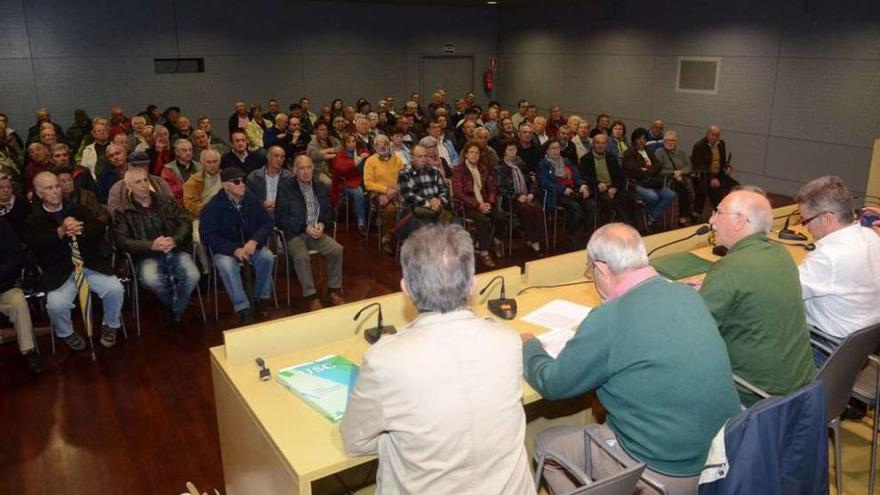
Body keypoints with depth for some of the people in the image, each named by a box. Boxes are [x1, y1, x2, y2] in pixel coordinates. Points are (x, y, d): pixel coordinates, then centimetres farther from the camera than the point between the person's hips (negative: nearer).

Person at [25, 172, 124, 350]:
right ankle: (66, 334, 7)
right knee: (56, 304, -27)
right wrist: (60, 232, -29)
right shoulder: (34, 220, 6)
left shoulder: (76, 209, 15)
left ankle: (110, 325, 9)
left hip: (91, 265, 2)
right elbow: (35, 244, -14)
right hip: (59, 272, -2)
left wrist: (81, 229, -19)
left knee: (116, 289, -20)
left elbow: (100, 229, 2)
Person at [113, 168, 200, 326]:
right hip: (147, 256, -2)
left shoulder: (166, 202, 15)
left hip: (176, 251, 2)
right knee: (151, 280, -35)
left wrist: (174, 240, -15)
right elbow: (122, 241, -5)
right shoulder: (124, 213, 7)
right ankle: (171, 306, -2)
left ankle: (175, 312, -1)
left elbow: (185, 222, 7)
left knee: (192, 276, -28)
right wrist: (152, 245, -20)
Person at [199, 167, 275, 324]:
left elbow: (267, 222, 1)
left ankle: (261, 299, -7)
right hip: (225, 249, -2)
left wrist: (254, 241, -19)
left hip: (251, 244, 3)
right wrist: (234, 250, -24)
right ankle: (242, 309, -28)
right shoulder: (213, 207, -11)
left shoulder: (252, 200, -1)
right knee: (226, 265, -34)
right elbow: (207, 235, -12)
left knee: (267, 257, -26)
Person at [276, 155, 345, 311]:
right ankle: (311, 296, -21)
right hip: (294, 234, -4)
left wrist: (322, 224, -7)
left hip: (316, 232, 4)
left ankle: (334, 289, -6)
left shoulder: (320, 187, 12)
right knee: (301, 256, -33)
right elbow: (281, 217, -7)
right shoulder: (285, 188, -1)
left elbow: (329, 211, 16)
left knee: (337, 250, -21)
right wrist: (304, 227, -17)